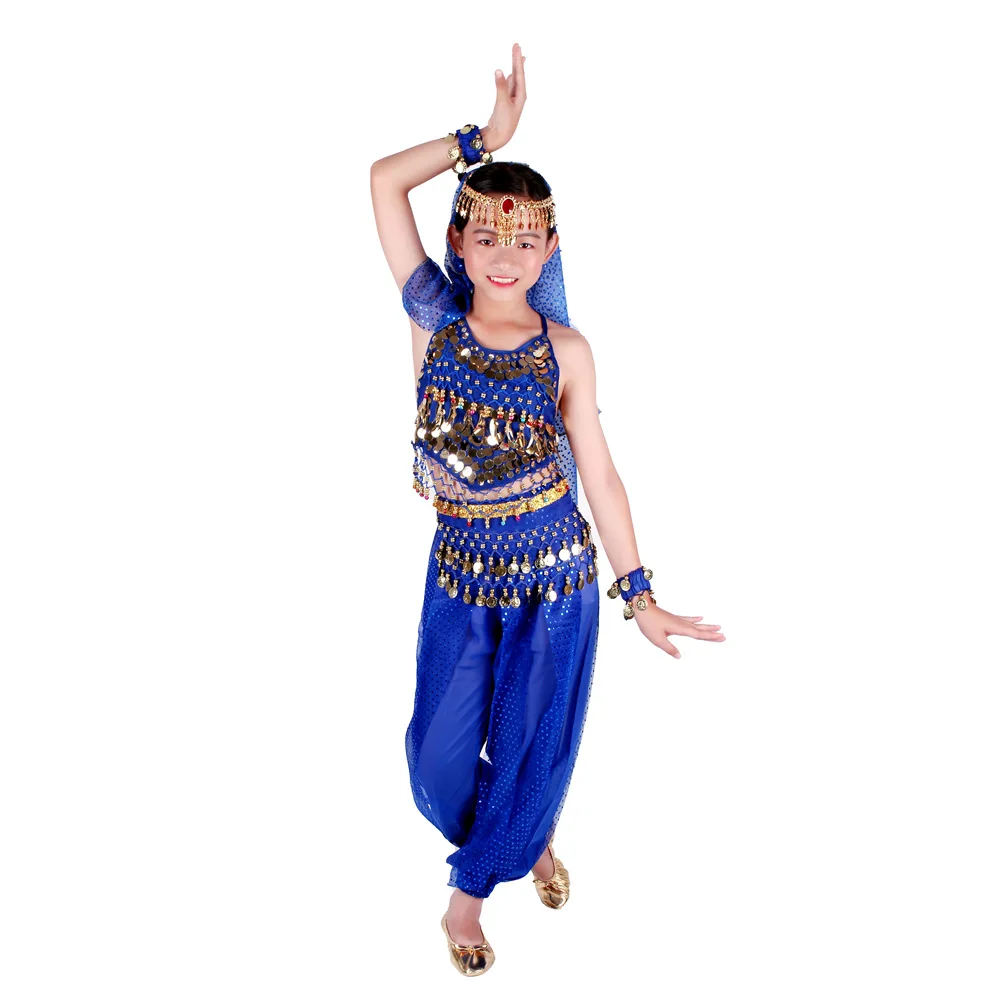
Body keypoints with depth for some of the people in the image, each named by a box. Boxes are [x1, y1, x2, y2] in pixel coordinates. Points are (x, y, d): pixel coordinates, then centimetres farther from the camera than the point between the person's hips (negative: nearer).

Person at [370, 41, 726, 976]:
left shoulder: (565, 351, -8)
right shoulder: (434, 318, -6)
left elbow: (599, 475, -3)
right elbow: (384, 179, -10)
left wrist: (639, 596, -2)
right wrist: (487, 135, -9)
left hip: (557, 577, -1)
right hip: (460, 570, 1)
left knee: (532, 752, 9)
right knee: (439, 761, 9)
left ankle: (471, 889, 38)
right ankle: (525, 843, 42)